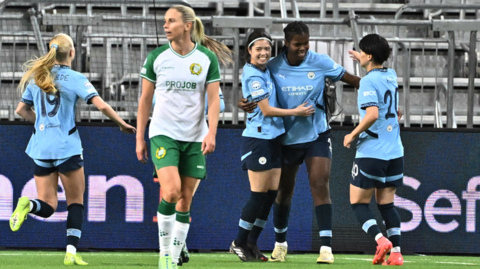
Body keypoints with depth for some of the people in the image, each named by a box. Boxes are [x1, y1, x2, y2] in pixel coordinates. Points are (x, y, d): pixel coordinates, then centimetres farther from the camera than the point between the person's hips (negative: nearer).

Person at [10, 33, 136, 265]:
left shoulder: (35, 77, 8)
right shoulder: (75, 79, -6)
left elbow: (21, 110, 16)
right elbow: (101, 105, -14)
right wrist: (122, 124, 0)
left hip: (40, 148, 4)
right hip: (66, 146, -4)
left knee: (47, 206, 7)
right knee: (76, 203, 10)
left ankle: (28, 205, -27)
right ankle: (71, 252, -1)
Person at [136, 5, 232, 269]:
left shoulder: (207, 58, 0)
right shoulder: (156, 57, 0)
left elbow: (214, 98, 0)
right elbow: (145, 99, 6)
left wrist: (211, 133, -13)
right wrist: (140, 138, 5)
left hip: (194, 138, 1)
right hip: (163, 135, -1)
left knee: (186, 200, 3)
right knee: (172, 191, -20)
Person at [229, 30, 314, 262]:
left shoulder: (264, 70, 11)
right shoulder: (253, 76, -15)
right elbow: (266, 110, -14)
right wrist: (296, 112, -8)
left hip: (273, 138, 8)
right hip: (258, 138, -8)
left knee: (271, 193, 7)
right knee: (259, 194, -5)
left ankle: (251, 243, 14)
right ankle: (239, 243, 7)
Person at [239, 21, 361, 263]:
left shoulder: (320, 63, -9)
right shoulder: (273, 67, -7)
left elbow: (349, 79, -3)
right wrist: (246, 104, -22)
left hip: (316, 136, -2)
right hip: (287, 138, 2)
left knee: (320, 186, -15)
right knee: (283, 191, 14)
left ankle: (326, 247, -17)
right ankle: (280, 244, 34)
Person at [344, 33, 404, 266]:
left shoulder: (368, 81, -13)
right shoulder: (391, 76, 10)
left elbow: (372, 114, -25)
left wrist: (353, 135, -13)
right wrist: (364, 61, 42)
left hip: (371, 152, -7)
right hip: (394, 152, 7)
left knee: (358, 203, 4)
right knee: (386, 203, 12)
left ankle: (380, 240, -17)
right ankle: (396, 253, 2)